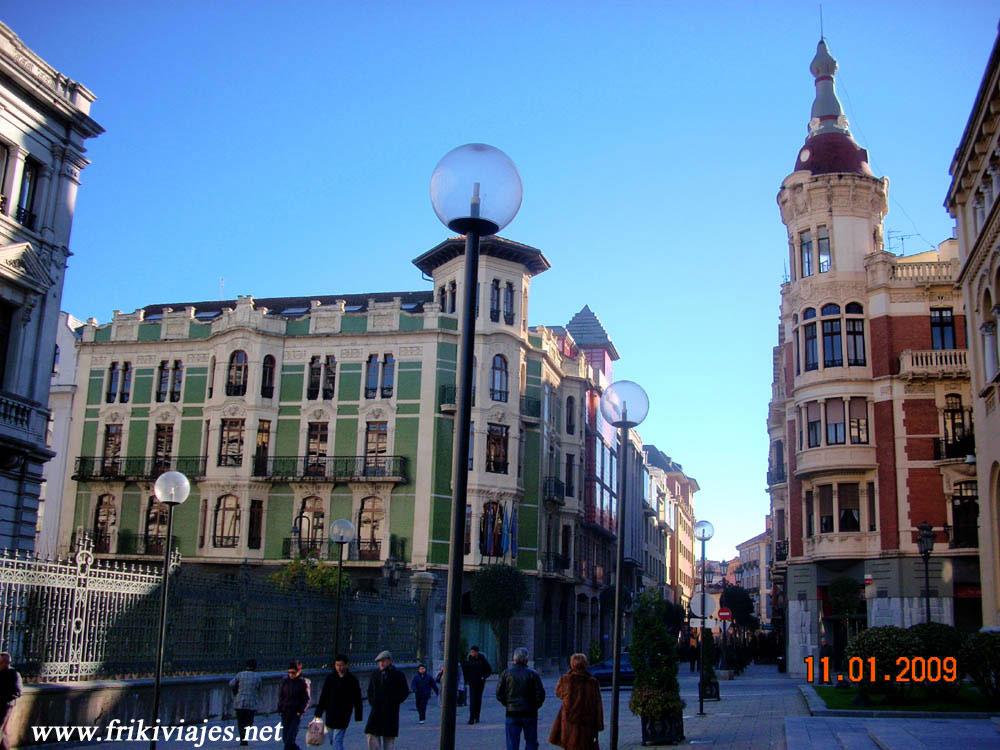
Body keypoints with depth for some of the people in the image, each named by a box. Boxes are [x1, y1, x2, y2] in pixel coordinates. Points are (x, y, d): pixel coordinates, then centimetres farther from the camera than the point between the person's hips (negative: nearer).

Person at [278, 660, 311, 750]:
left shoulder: (303, 683, -5)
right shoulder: (285, 681, 5)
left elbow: (306, 699, -3)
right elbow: (280, 695, 12)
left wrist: (301, 711, -13)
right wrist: (280, 708, 1)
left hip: (296, 714, -4)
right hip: (285, 713, 4)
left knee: (290, 738, -10)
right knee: (285, 737, 8)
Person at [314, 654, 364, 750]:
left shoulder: (352, 680, -4)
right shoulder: (330, 678, 1)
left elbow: (357, 700, 1)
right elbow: (323, 697, 4)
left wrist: (358, 716, -1)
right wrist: (318, 713, 0)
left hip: (343, 717, -4)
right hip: (330, 715, 4)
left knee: (337, 740, -12)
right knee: (333, 740, 15)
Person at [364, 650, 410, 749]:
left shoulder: (398, 675, -2)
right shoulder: (374, 675, 11)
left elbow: (405, 692, -1)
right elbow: (370, 691, 23)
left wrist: (394, 702, -7)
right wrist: (372, 702, 9)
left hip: (391, 712, -4)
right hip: (376, 710, 4)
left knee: (389, 736, 2)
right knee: (372, 734, -5)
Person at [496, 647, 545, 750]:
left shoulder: (506, 673, -2)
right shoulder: (532, 674, -6)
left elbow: (499, 694, -1)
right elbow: (540, 694, -8)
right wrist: (535, 706, 7)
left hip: (512, 712, 1)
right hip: (530, 713, -1)